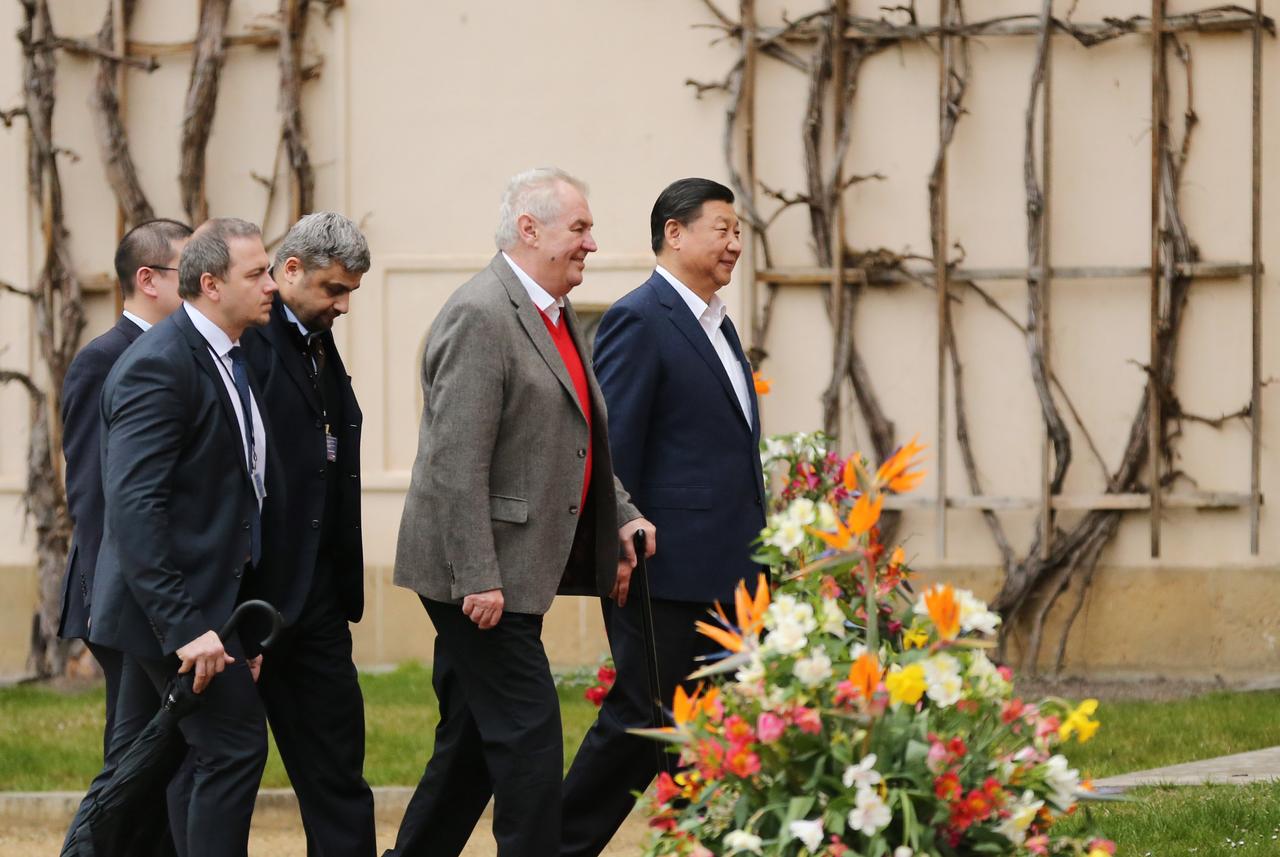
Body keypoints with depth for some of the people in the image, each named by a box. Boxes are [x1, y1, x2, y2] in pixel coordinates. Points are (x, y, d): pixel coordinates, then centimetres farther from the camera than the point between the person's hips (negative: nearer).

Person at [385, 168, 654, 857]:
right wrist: (477, 578, -23)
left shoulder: (555, 315, 16)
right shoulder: (479, 316, -17)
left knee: (474, 742, 14)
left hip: (515, 571, 10)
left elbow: (576, 443, 25)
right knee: (528, 736, -9)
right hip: (479, 574, -10)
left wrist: (620, 516, 11)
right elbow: (458, 460, -21)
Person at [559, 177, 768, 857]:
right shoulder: (638, 321, -11)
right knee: (639, 724, -1)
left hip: (727, 573, 9)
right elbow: (611, 451, -15)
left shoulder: (716, 325, 18)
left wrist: (752, 557, 20)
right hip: (666, 573, -9)